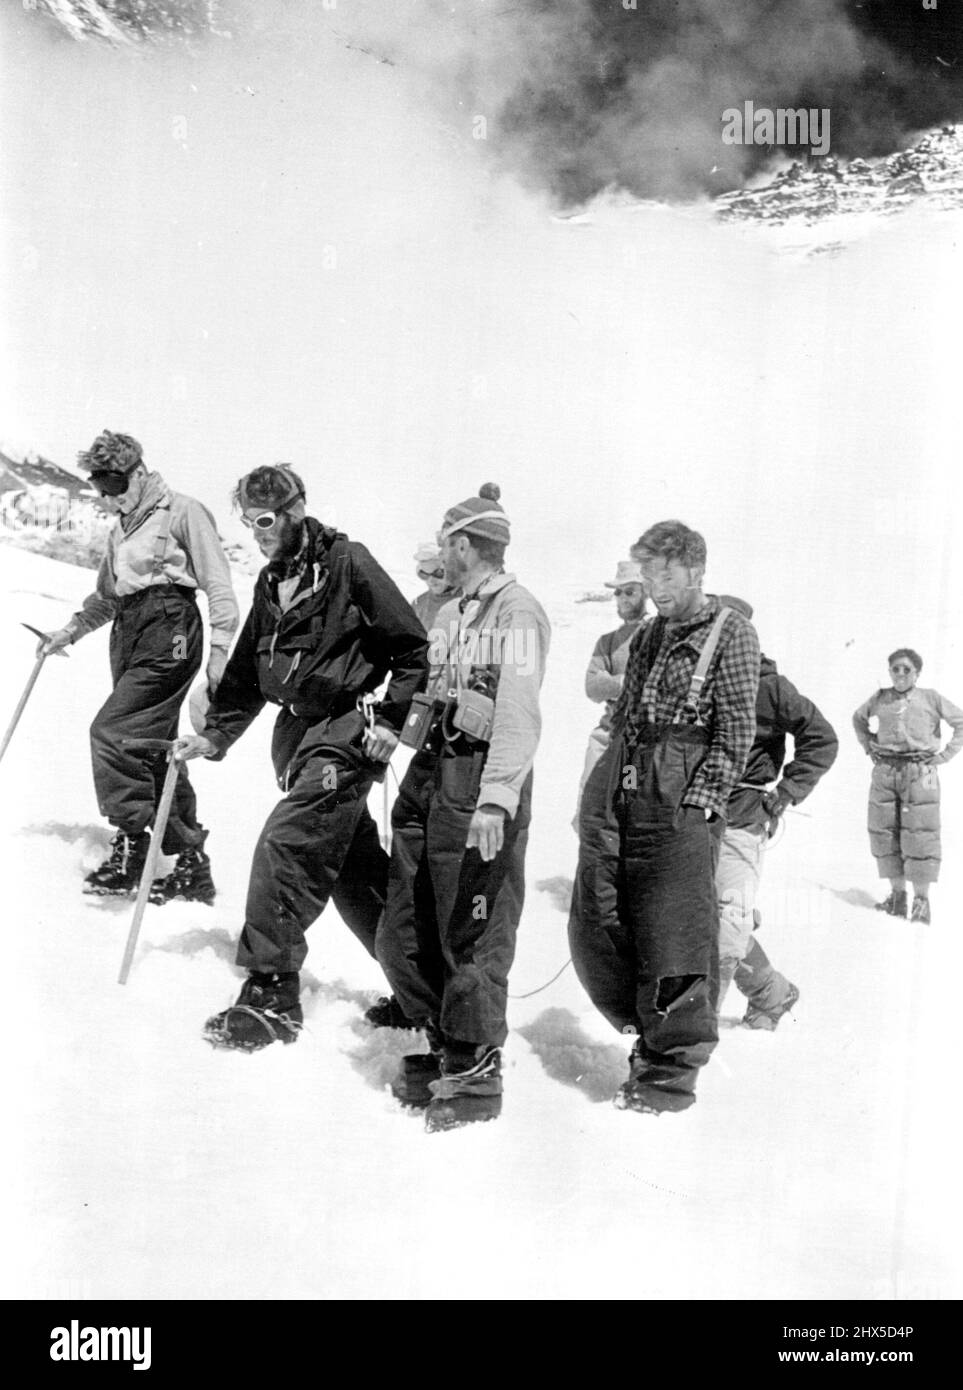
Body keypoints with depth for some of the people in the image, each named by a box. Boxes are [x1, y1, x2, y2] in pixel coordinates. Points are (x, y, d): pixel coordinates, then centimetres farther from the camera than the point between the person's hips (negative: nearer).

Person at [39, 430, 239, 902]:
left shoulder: (182, 512, -2)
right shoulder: (122, 528, 21)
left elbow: (218, 584, -8)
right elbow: (106, 597, 30)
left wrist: (219, 649, -15)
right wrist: (69, 631, 18)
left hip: (169, 633, -8)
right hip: (128, 634, 8)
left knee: (111, 731, -18)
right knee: (153, 749, 7)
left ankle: (131, 844, -10)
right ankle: (191, 866, 13)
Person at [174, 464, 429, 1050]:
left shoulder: (347, 562, -9)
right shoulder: (271, 583, 15)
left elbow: (412, 647, -9)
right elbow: (246, 673, 21)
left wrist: (391, 718, -14)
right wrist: (215, 735, 13)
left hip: (346, 731, -8)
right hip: (296, 732, 8)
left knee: (286, 843, -18)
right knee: (354, 863, 13)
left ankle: (272, 992, -11)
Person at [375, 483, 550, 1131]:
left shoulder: (516, 611, -9)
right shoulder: (456, 613, 19)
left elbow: (519, 714, -19)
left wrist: (496, 799, -26)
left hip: (479, 785, -9)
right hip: (429, 776, 9)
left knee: (472, 934, -1)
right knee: (405, 936, 12)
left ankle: (476, 1076, 15)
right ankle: (447, 1051, 29)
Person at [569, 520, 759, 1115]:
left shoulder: (730, 631, -2)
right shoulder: (649, 633, 19)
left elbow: (737, 727, -7)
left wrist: (702, 800, -12)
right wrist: (607, 783, 16)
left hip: (678, 805, -7)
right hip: (615, 793, 7)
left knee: (673, 939, -2)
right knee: (595, 927, 7)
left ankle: (671, 1071, 12)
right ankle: (649, 1027, 27)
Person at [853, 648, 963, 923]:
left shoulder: (931, 698, 2)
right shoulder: (880, 699, 10)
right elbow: (858, 718, 29)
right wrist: (869, 747, 18)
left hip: (919, 773, -3)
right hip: (884, 773, 4)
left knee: (920, 834, -5)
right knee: (883, 833, 3)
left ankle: (922, 899, 2)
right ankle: (897, 894, 14)